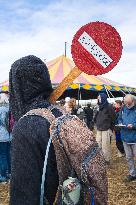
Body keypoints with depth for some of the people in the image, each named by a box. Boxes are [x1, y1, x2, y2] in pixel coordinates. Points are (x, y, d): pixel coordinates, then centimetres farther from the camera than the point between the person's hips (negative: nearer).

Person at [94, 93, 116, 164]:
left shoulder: (109, 106, -6)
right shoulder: (100, 107, 15)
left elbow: (113, 118, -7)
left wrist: (111, 129, -8)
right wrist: (97, 125, 15)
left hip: (106, 129, -7)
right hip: (99, 130, 7)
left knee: (105, 146, -4)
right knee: (98, 145, 7)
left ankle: (107, 160, 9)